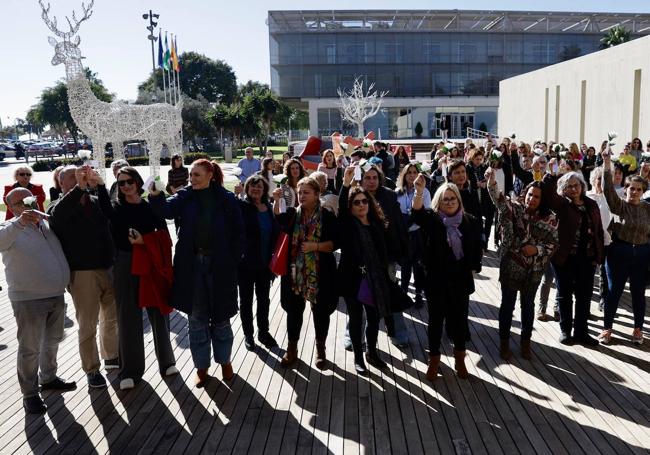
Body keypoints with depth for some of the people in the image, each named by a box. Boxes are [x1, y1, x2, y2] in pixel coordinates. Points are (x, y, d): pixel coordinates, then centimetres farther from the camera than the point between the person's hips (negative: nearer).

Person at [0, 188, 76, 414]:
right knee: (30, 348, 3)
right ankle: (30, 393, 18)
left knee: (53, 340, 21)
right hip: (28, 299, -6)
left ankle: (48, 378, 41)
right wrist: (19, 222, -45)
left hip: (56, 295, 6)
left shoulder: (47, 223, 8)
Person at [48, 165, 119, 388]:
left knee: (112, 317, 19)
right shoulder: (58, 207, -6)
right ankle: (92, 369, 22)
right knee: (88, 325, 6)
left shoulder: (96, 202, 5)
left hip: (108, 269, 4)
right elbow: (57, 215, -32)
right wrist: (79, 188, -43)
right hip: (82, 273, -4)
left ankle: (111, 356, 39)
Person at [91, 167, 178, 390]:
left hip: (152, 265, 0)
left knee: (158, 313, 6)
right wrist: (100, 185, -40)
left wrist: (144, 241, -15)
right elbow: (109, 212, -23)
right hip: (126, 266, 0)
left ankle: (166, 361, 23)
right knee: (129, 317, 4)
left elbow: (164, 235, 2)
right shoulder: (116, 207, 2)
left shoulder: (151, 207, 4)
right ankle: (130, 370, 14)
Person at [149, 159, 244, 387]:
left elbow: (238, 232, -1)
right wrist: (155, 195, -35)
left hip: (219, 265, -1)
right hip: (191, 265, 2)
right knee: (196, 318, 10)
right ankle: (201, 366, 23)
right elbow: (167, 209, -17)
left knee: (221, 316, 12)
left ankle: (224, 361, 31)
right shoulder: (185, 196, 1)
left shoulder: (226, 199, -3)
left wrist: (234, 259, -6)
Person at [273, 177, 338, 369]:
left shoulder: (327, 216, -5)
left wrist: (315, 246, -20)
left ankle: (320, 350, 28)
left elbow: (335, 243, -8)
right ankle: (292, 349, 27)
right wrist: (276, 201, -23)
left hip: (320, 273, -2)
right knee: (294, 310, 11)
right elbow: (275, 222, -14)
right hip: (295, 271, 2)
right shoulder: (292, 213, 3)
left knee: (321, 311, 9)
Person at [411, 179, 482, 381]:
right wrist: (419, 192, -43)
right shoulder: (432, 220, -5)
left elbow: (477, 250, 8)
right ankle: (434, 360, 24)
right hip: (436, 280, -2)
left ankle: (460, 359, 31)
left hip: (461, 280, 2)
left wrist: (472, 270, 3)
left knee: (459, 319, 12)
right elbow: (417, 212, -27)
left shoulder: (470, 222, 1)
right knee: (436, 319, 9)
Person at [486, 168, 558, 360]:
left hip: (533, 270, 2)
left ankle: (525, 343, 32)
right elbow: (499, 198, -26)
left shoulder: (549, 218, -3)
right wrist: (492, 181, -45)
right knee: (507, 304, 8)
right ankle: (504, 343, 24)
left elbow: (554, 243, 1)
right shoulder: (514, 208, -7)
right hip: (510, 266, -1)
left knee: (528, 305, 15)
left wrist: (537, 249, -18)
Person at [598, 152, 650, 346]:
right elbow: (608, 189, -18)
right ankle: (607, 328, 16)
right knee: (614, 291, 5)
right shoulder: (618, 205, -3)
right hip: (619, 252, -2)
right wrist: (607, 165, -27)